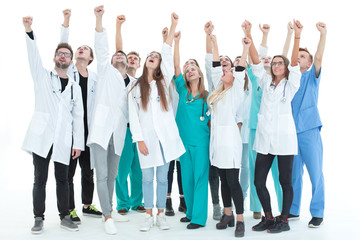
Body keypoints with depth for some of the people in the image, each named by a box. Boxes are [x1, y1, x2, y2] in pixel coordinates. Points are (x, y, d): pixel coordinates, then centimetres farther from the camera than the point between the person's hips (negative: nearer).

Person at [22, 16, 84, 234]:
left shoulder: (75, 87, 13)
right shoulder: (43, 76, 8)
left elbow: (78, 117, 9)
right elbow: (34, 55, -9)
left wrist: (78, 143, 3)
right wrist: (29, 31, -26)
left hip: (63, 139, 2)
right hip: (42, 136, -2)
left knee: (63, 179, 7)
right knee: (40, 179, 1)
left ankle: (65, 217, 17)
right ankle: (39, 218, 11)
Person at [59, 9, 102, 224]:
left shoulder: (95, 77, 11)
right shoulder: (68, 71, 5)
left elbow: (98, 101, 14)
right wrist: (66, 22, -17)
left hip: (88, 129, 3)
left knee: (88, 170, 11)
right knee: (69, 170, 0)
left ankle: (87, 205, 26)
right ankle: (70, 210, 9)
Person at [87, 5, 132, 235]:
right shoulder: (107, 71, 7)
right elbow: (102, 48, -6)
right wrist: (99, 19, -18)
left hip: (118, 132, 4)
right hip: (101, 128, -4)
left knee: (112, 175, 13)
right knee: (102, 175, -8)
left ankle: (109, 210, 26)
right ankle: (107, 217, -3)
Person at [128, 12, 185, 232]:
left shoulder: (164, 82, 10)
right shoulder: (135, 89, 8)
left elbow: (167, 54, 0)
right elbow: (133, 116, 2)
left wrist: (173, 26, -8)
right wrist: (139, 139, -8)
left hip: (166, 135, 1)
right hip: (147, 137, -1)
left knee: (163, 177, 7)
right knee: (148, 177, 4)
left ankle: (161, 214, 16)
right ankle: (149, 216, 14)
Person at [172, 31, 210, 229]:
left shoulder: (206, 96, 1)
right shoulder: (183, 91, 6)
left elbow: (211, 119, 6)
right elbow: (176, 66, -2)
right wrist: (177, 41, -6)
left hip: (201, 142, -3)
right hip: (184, 140, 3)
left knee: (200, 177, -2)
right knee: (186, 178, 10)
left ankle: (199, 217, 4)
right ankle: (190, 212, 24)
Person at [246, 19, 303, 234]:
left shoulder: (291, 84, 4)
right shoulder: (266, 82, 14)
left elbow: (294, 63, -11)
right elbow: (256, 62, 5)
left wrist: (297, 36, -24)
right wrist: (249, 36, -4)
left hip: (284, 137, -4)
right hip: (265, 138, 4)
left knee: (285, 180, 2)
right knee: (259, 180, 3)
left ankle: (284, 220, 14)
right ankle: (268, 218, 18)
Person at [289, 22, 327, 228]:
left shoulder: (312, 76, 6)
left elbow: (319, 58, -10)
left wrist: (323, 34, -23)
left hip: (309, 129, -3)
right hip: (290, 130, 4)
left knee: (315, 172, -3)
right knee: (293, 173, 9)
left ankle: (318, 213, 5)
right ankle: (293, 210, 19)